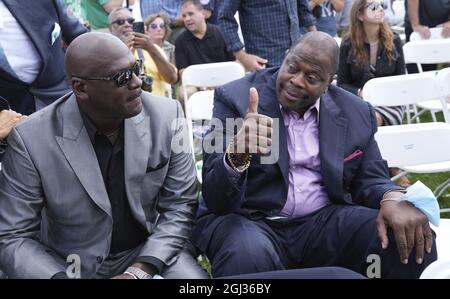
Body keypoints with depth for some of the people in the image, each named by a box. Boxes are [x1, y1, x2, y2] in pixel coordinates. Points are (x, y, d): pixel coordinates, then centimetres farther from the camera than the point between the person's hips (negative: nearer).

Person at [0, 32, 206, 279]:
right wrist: (58, 276, -26)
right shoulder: (31, 139, -14)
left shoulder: (166, 116, -9)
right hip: (70, 266, -1)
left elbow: (180, 205, -5)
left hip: (150, 253, 1)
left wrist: (139, 271, -17)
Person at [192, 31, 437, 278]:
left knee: (408, 236, -18)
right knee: (248, 254, -37)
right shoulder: (236, 98, -7)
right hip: (250, 220, -3)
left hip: (324, 222, 3)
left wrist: (393, 199, -15)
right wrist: (237, 154, -36)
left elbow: (370, 180, 10)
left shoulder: (355, 113, 5)